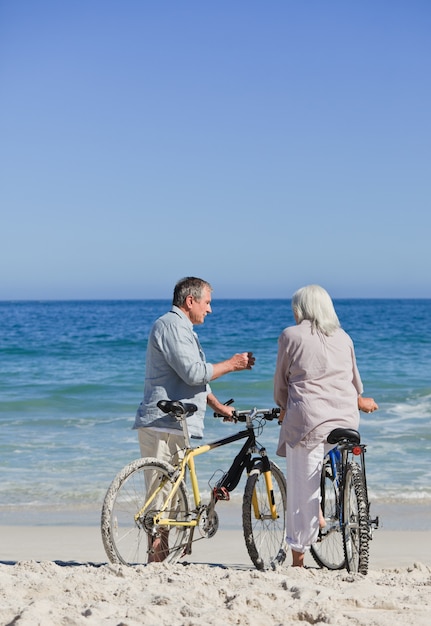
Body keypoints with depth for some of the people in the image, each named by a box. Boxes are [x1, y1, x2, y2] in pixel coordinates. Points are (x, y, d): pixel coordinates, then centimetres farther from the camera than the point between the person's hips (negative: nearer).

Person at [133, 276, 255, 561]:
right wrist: (231, 364, -7)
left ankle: (165, 559, 12)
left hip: (176, 426, 11)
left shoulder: (183, 329, 25)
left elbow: (195, 378, 32)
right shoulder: (171, 326, -11)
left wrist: (219, 406, 29)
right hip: (163, 425, -11)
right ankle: (158, 561, -9)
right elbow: (193, 372, -19)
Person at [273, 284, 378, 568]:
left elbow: (281, 379, 9)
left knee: (302, 485, 1)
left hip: (307, 418, -4)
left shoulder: (291, 335, 3)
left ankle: (298, 557, 7)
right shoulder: (343, 337, 15)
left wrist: (283, 407, 27)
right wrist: (359, 401, 46)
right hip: (345, 418, 4)